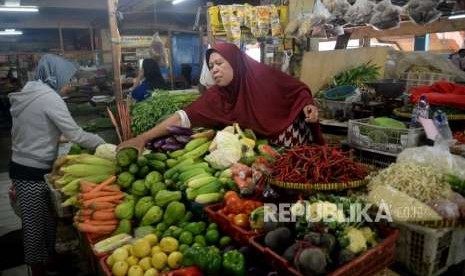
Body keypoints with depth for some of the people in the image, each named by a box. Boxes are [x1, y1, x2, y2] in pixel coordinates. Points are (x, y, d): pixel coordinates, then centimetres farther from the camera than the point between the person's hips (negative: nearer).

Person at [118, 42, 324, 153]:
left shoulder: (265, 77, -15)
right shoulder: (216, 96, -11)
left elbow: (299, 90, 0)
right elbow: (184, 116, -21)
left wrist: (308, 106, -21)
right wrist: (143, 137, -28)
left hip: (293, 140, -1)